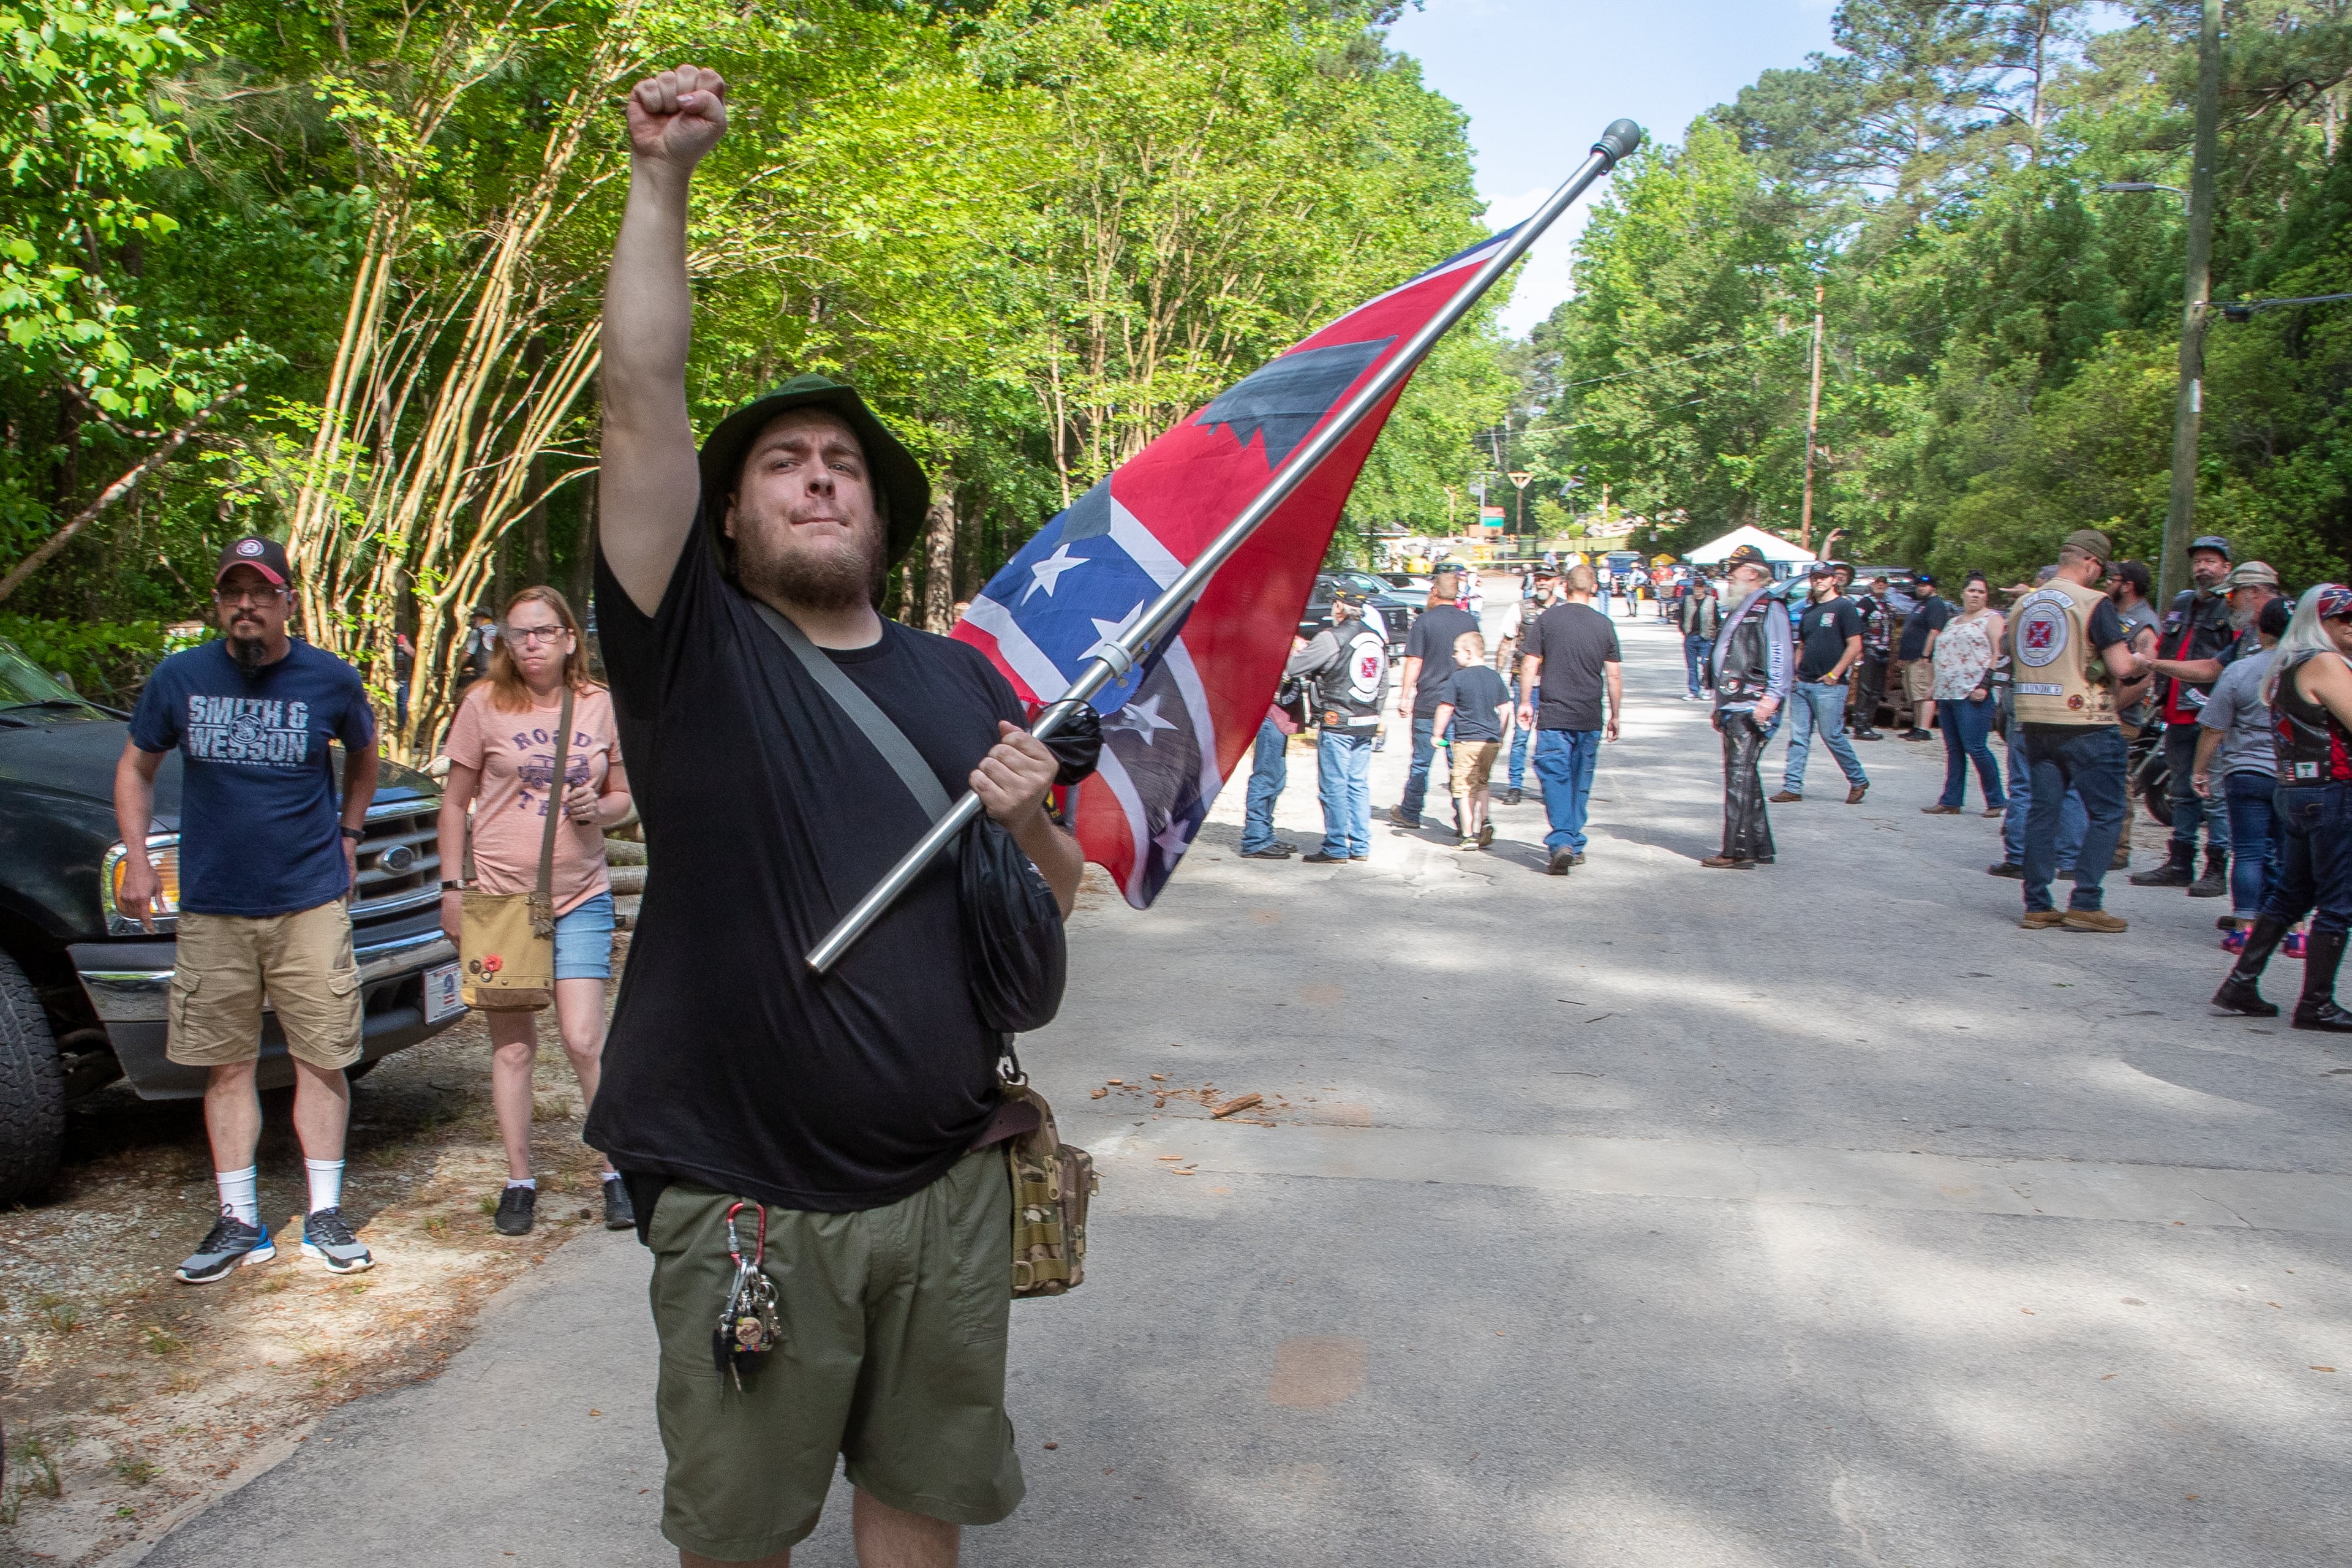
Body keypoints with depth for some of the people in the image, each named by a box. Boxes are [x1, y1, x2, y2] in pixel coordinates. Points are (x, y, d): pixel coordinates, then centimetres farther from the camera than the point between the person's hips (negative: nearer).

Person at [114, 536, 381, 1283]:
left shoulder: (331, 680, -1)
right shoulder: (180, 677, 1)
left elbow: (362, 755, 18)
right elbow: (135, 767, 13)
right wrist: (136, 859, 2)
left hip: (309, 904, -1)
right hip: (212, 908, 1)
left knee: (321, 1059, 1)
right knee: (227, 1065, 6)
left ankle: (325, 1216, 12)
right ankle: (238, 1222, 16)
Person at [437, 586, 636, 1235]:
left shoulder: (602, 706, 4)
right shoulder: (484, 703, 0)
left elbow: (624, 796, 13)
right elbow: (455, 801, 6)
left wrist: (600, 807, -10)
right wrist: (452, 887, 0)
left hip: (581, 896, 0)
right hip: (498, 894, 0)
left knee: (584, 1040, -5)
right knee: (512, 1044, 6)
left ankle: (617, 1170, 10)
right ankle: (519, 1181, 19)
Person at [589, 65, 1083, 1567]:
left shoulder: (961, 679, 7)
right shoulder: (693, 651, -4)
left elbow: (1055, 905, 12)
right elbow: (642, 405, -16)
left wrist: (1029, 824, -9)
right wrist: (663, 176, -17)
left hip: (951, 1187, 3)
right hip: (745, 1201, -3)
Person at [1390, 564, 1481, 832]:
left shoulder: (1425, 621, -6)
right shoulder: (1470, 621, 5)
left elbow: (1414, 662, -9)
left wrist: (1404, 697, -3)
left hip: (1428, 704, -3)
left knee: (1421, 762, 7)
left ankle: (1410, 813, 17)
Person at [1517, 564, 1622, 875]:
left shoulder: (1547, 619, -3)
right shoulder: (1604, 625, 2)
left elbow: (1529, 666, -4)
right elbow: (1614, 675, 4)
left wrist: (1526, 702, 8)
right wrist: (1615, 715, 14)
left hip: (1553, 716, -2)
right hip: (1590, 719, 2)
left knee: (1555, 778, -1)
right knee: (1581, 783, 13)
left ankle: (1561, 842, -16)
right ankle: (1576, 845, 19)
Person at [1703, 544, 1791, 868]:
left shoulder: (1769, 610, -7)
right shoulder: (1740, 611, 22)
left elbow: (1781, 658, -17)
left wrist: (1770, 699, -25)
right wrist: (1720, 706, 26)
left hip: (1752, 710, -10)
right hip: (1734, 709, 10)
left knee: (1740, 777, -11)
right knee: (1743, 778, 12)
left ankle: (1737, 851, -9)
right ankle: (1759, 848, 19)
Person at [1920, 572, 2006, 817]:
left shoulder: (1992, 619, 1)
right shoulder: (1953, 622, 22)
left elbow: (1998, 655, -9)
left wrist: (1985, 685, -19)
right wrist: (1938, 692, 18)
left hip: (1973, 695, -7)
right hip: (1948, 693, 7)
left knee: (1975, 748, -10)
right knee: (1953, 750, 8)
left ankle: (1997, 801, 0)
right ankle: (1950, 802, 11)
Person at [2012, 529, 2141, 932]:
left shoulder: (2024, 604, 10)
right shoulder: (2094, 603, -10)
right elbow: (2122, 667, -15)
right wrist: (2139, 660, 8)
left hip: (2035, 721, 6)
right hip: (2086, 724, -6)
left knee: (2043, 811, 9)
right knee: (2106, 813, 4)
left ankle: (2037, 906, 9)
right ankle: (2084, 904, 0)